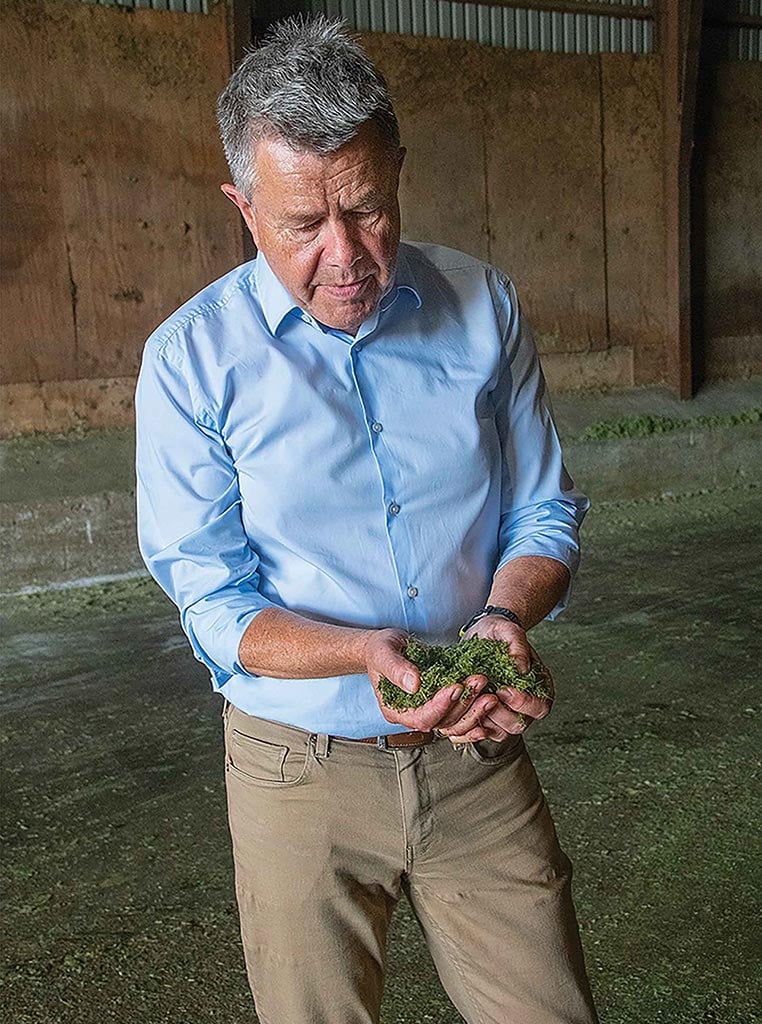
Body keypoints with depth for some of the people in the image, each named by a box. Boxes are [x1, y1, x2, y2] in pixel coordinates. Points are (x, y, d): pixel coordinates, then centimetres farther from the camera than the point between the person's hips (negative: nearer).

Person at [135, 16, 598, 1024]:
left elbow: (546, 511, 4)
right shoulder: (191, 359, -10)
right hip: (301, 769, -1)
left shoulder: (483, 308, -2)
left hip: (480, 755, 2)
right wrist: (366, 654, -26)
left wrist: (505, 617, -17)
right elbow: (214, 604, -9)